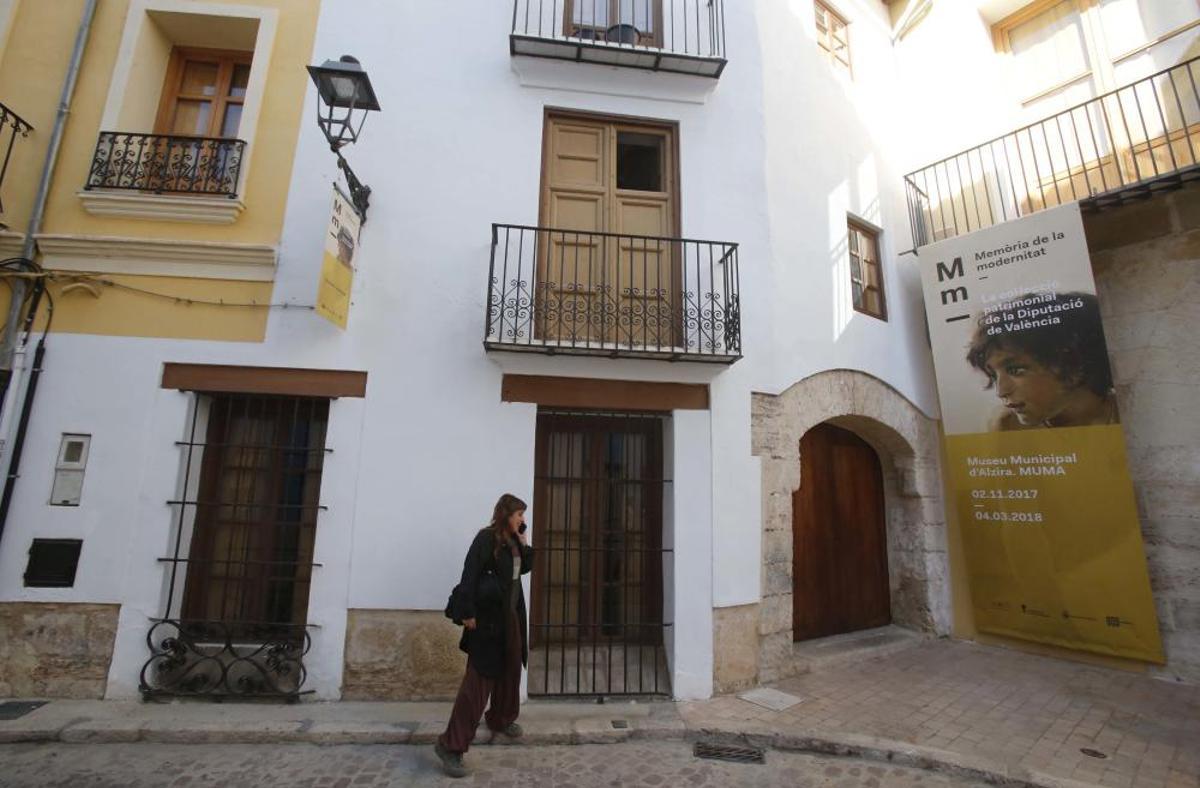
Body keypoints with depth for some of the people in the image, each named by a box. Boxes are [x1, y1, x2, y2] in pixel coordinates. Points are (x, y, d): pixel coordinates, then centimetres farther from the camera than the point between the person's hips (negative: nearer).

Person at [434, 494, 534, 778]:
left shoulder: (513, 540, 8)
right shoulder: (487, 538, -16)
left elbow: (524, 568, 16)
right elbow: (469, 574, -20)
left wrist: (524, 543, 2)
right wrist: (468, 612, -22)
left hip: (511, 615, 9)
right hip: (488, 616, -9)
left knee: (510, 669, 19)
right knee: (480, 677, -6)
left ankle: (500, 719, 39)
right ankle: (451, 744, 4)